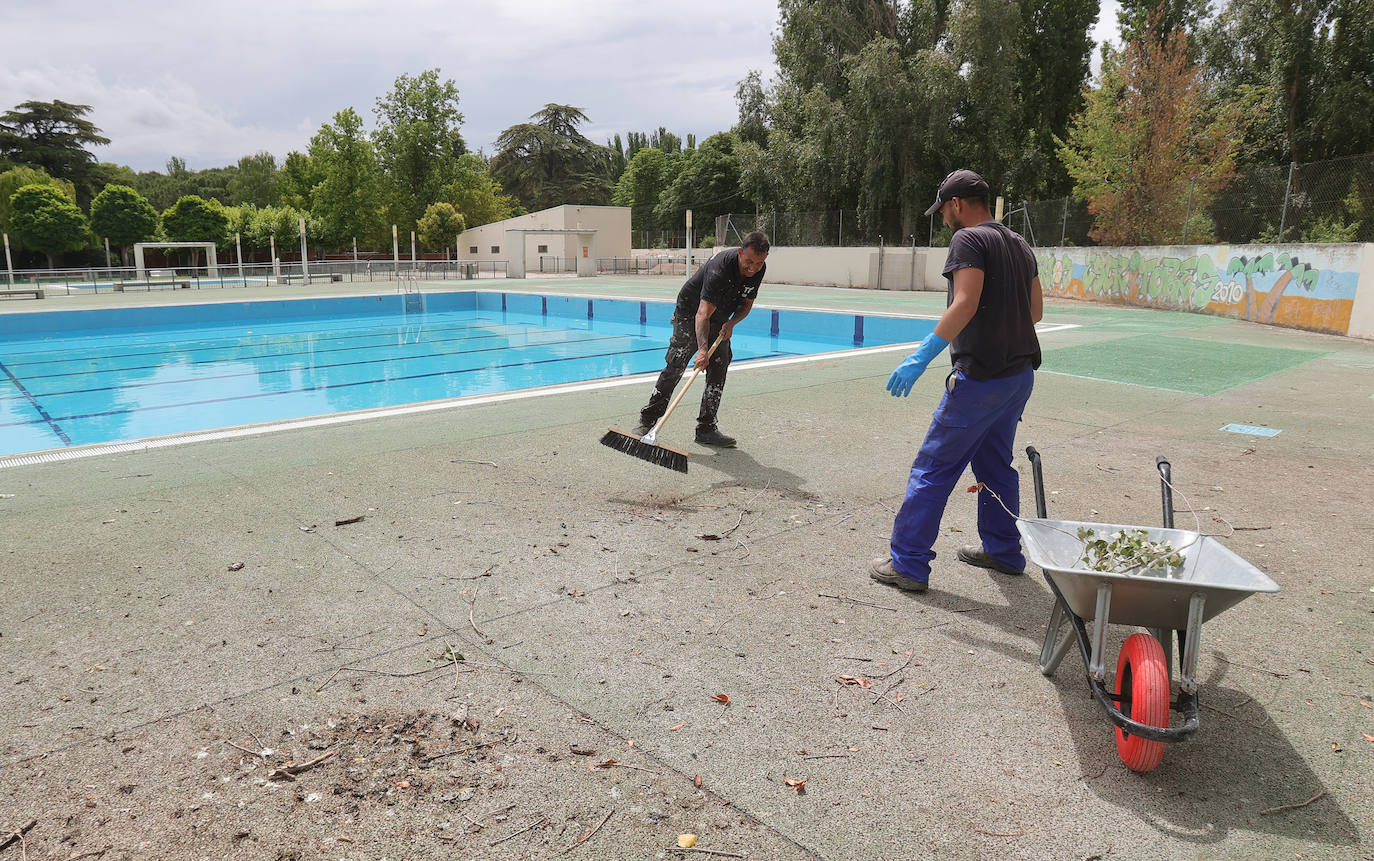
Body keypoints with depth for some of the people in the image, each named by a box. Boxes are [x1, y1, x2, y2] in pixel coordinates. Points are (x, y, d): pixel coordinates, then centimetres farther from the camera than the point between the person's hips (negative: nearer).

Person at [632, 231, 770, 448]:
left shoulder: (758, 270, -11)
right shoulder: (720, 267, -34)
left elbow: (747, 304, 4)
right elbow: (703, 314, -40)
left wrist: (731, 322, -17)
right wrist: (702, 349, -52)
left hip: (720, 322, 6)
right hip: (690, 314, -6)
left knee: (718, 373, -2)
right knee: (674, 368, -11)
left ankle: (706, 429, 4)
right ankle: (647, 422, -4)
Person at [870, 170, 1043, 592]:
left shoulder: (968, 239, -10)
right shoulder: (1019, 244, 16)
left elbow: (965, 303, -24)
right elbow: (1036, 311, 19)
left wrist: (921, 357, -27)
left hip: (981, 377, -9)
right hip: (1020, 373, 9)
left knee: (933, 468, -4)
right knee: (995, 465, 21)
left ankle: (907, 564, -1)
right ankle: (1003, 552, 31)